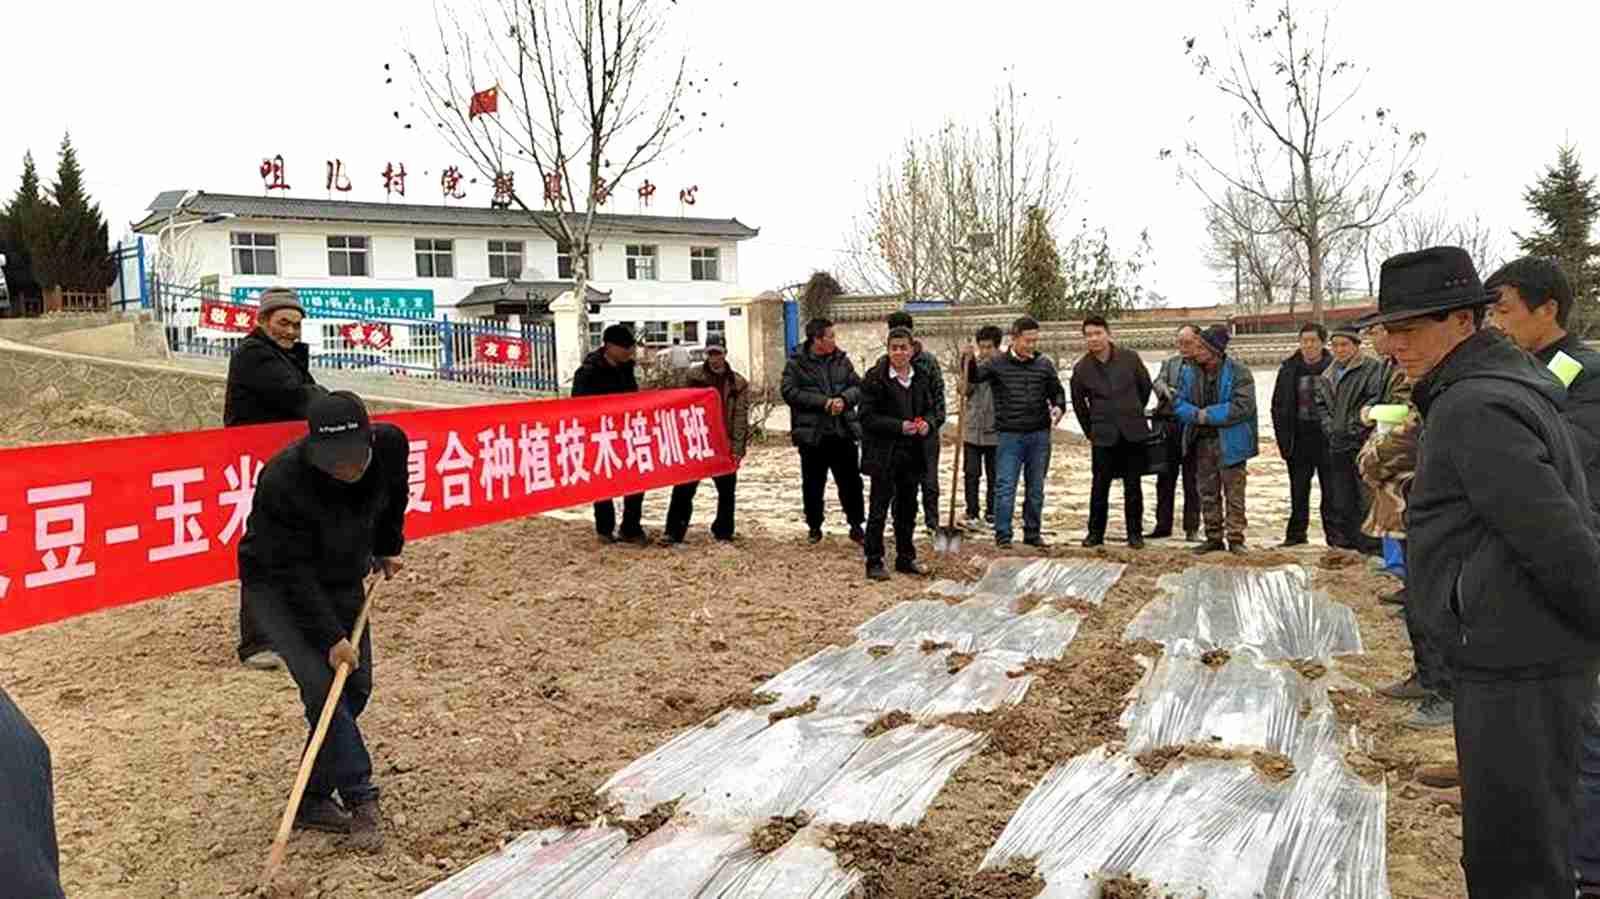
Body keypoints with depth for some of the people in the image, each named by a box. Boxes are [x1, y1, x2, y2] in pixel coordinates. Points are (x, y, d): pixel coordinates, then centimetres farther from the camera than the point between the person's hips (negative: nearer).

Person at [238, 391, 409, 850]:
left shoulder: (391, 445, -21)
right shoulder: (282, 480, -35)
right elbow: (292, 572, -29)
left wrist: (387, 547, 14)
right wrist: (330, 637, -30)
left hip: (343, 580, 6)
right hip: (277, 586, -5)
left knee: (357, 687, 4)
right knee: (322, 684, -18)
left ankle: (313, 799, 16)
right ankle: (360, 797, -9)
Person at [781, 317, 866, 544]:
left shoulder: (841, 360, 7)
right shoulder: (797, 363, -5)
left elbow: (857, 386, 8)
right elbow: (790, 392, -13)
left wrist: (844, 399, -14)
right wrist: (823, 402, -18)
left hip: (843, 432, 3)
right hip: (812, 434, -3)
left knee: (851, 481, 5)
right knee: (813, 484, 8)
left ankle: (856, 525, 16)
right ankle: (814, 527, 22)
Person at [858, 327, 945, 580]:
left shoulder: (923, 378, 6)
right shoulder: (875, 378, -9)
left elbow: (938, 409, 14)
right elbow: (867, 417, -11)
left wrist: (929, 423, -8)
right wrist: (899, 426, -19)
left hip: (913, 453, 5)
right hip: (883, 454, -5)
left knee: (907, 508, 14)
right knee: (879, 509, 1)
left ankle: (906, 558, 26)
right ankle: (874, 562, 9)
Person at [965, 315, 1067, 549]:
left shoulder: (1044, 365, 6)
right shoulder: (998, 363, -2)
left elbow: (1057, 391, 14)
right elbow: (973, 377, -6)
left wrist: (1058, 407, -6)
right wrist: (969, 360, -26)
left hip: (1039, 435, 3)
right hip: (1010, 435, -3)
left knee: (1036, 488, 10)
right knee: (1005, 486, -4)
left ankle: (1033, 533, 22)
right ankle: (1003, 535, 4)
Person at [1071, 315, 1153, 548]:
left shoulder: (1130, 358, -2)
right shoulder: (1081, 369, -1)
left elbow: (1145, 386, 13)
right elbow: (1078, 404, 11)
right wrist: (1089, 431, 12)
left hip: (1133, 432, 0)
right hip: (1103, 435, 0)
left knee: (1133, 485, 5)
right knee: (1100, 485, 1)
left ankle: (1135, 533, 14)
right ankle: (1095, 533, 13)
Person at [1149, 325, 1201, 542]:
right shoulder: (1170, 363, 16)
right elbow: (1156, 382, 0)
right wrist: (1166, 390, -21)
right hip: (1168, 425, 4)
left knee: (1191, 481, 2)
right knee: (1165, 479, 9)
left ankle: (1192, 528, 9)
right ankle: (1163, 525, 17)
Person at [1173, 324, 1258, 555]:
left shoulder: (1238, 372, -11)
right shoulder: (1190, 372, 5)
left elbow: (1242, 406, -20)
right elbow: (1178, 404, 3)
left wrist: (1207, 414, -18)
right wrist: (1197, 414, -17)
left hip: (1230, 442, -5)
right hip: (1202, 441, 5)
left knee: (1234, 493, 1)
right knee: (1208, 493, 12)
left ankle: (1235, 538, 9)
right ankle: (1214, 537, 22)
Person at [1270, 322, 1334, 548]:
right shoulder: (1289, 368, 5)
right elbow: (1279, 405, 7)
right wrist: (1283, 438, 1)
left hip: (1326, 436, -3)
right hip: (1299, 437, 3)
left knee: (1330, 487, 4)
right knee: (1298, 489, 10)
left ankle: (1333, 531, 12)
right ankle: (1296, 533, 19)